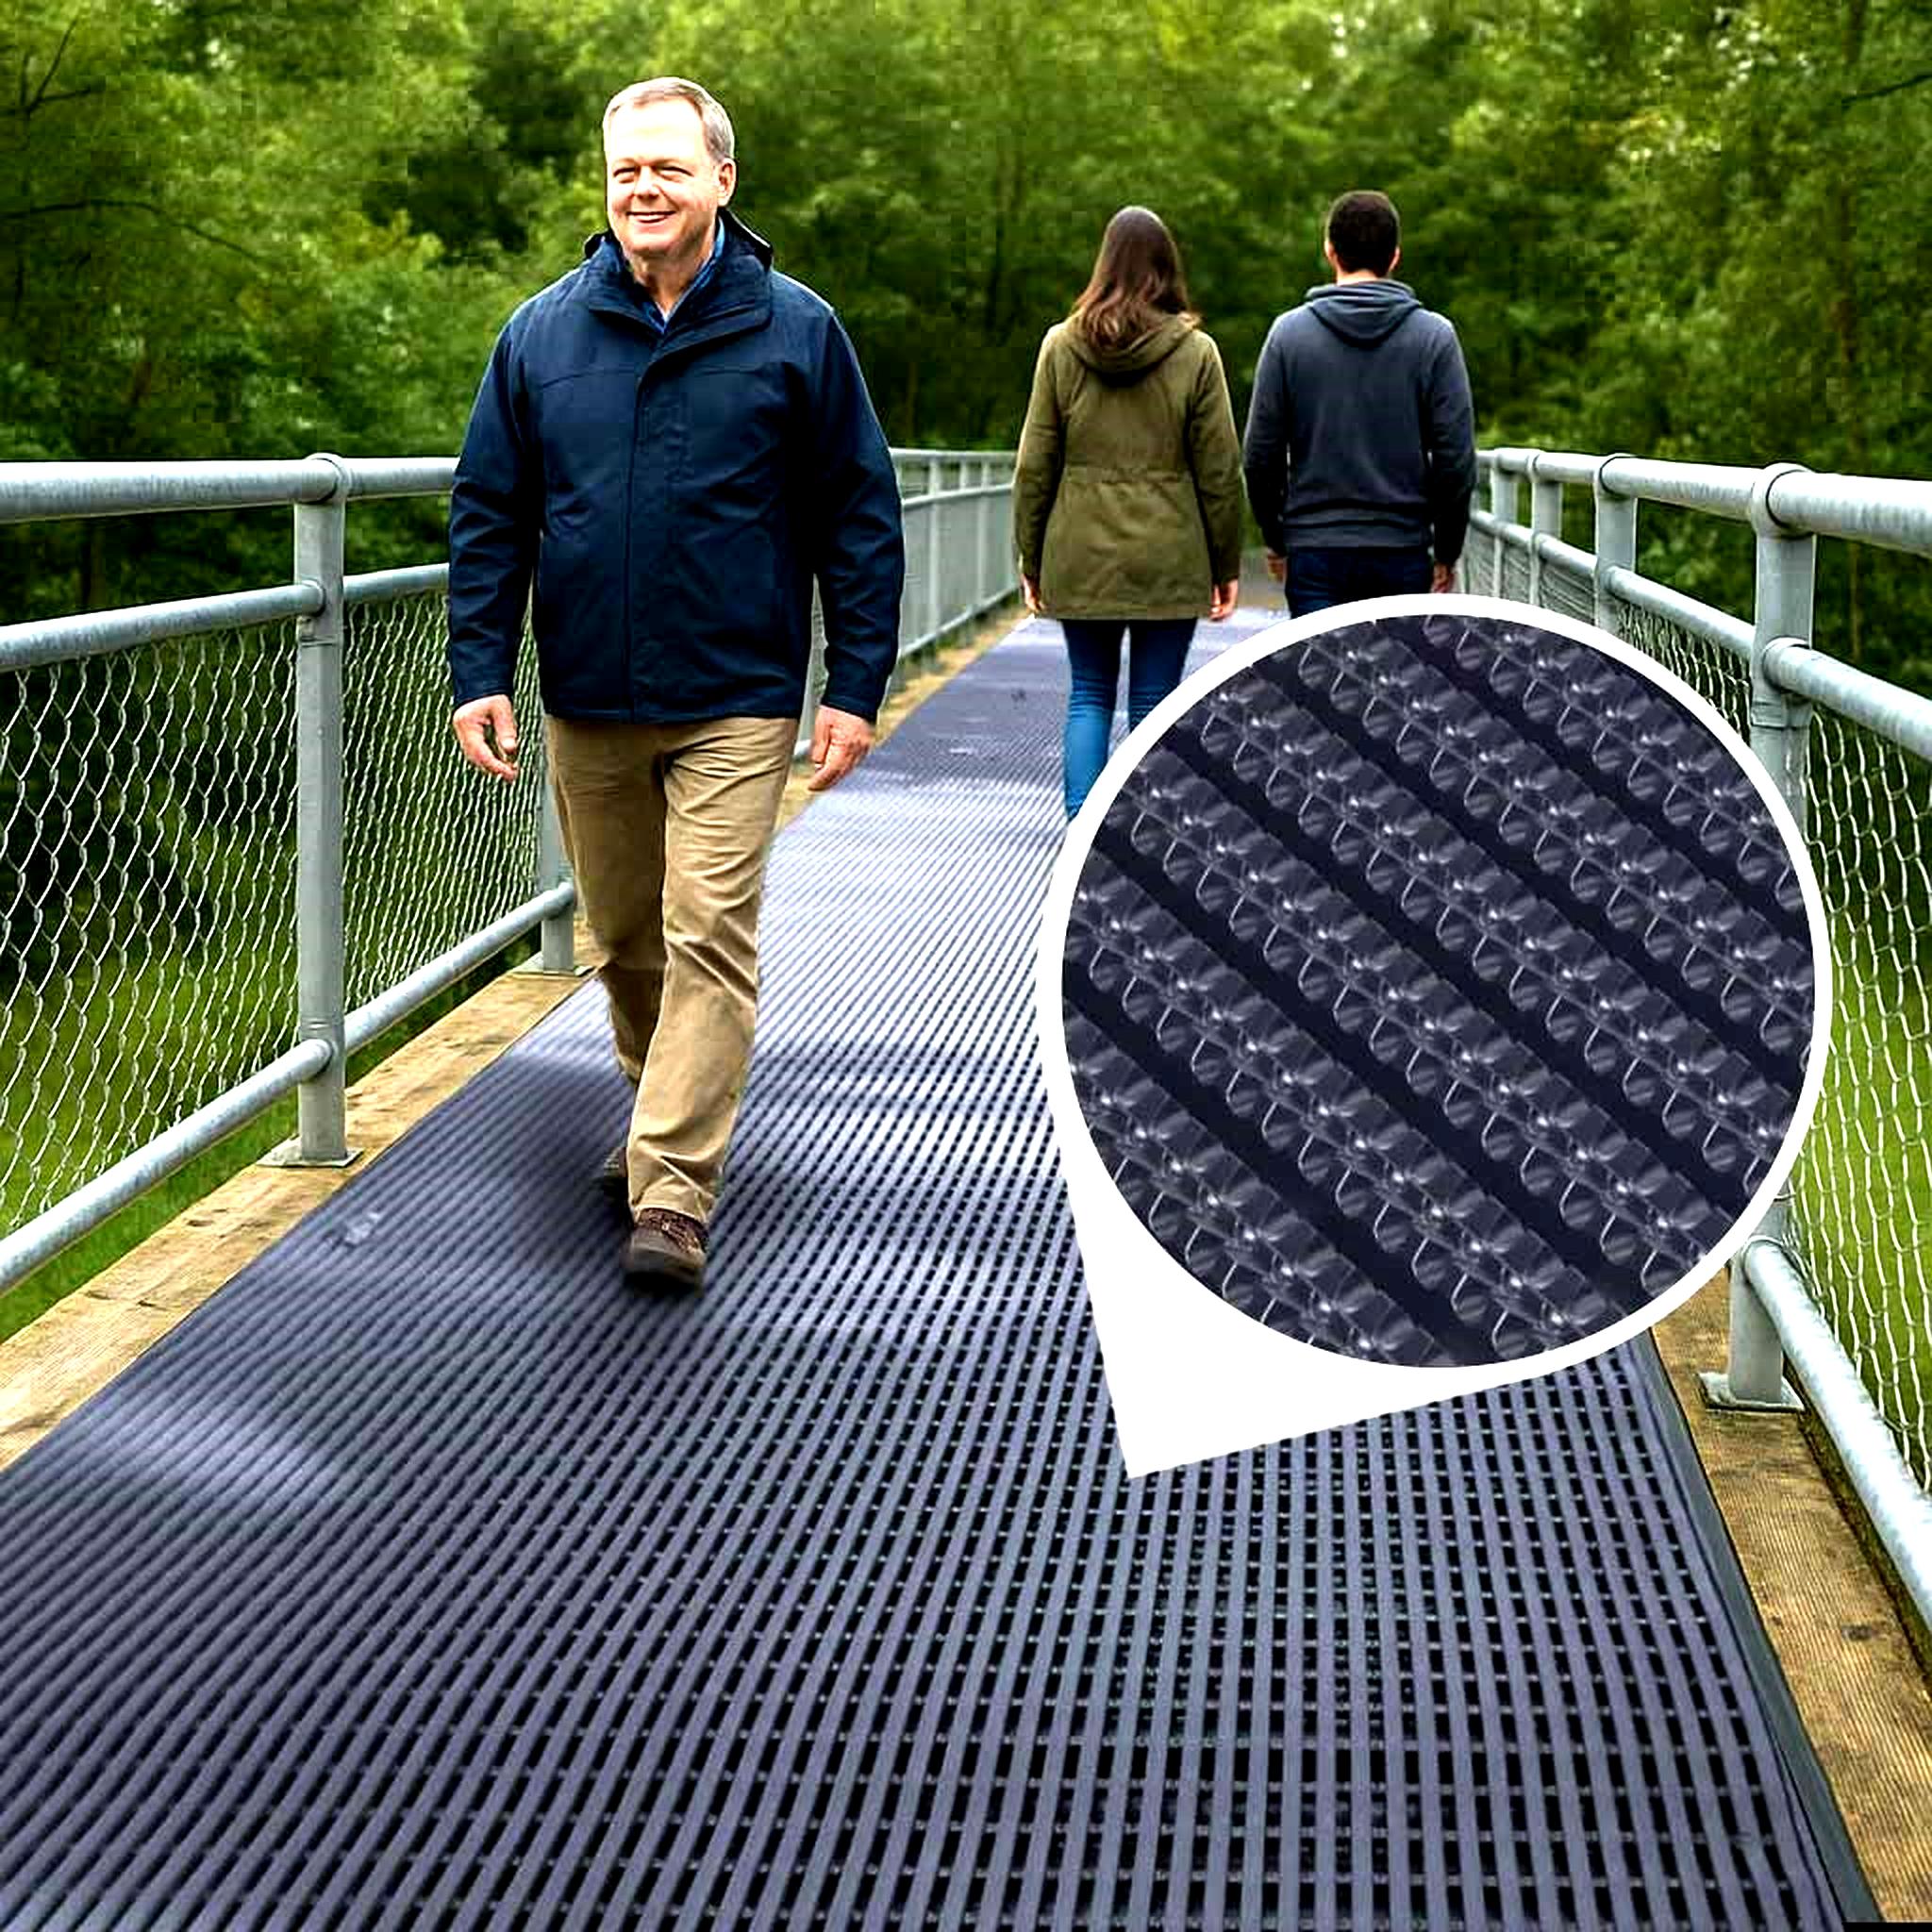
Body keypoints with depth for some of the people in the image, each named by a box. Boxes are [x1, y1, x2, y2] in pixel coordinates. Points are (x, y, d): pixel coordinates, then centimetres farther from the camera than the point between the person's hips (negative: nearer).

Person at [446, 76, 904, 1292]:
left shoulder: (794, 330, -3)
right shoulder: (542, 334, 4)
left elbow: (861, 517, -1)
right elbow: (489, 515, 7)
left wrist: (856, 687, -6)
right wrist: (481, 675, -2)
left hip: (735, 703, -3)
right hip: (588, 703, 4)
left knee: (709, 940, -10)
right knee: (625, 939, 15)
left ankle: (673, 1196, -10)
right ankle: (668, 1113, 38)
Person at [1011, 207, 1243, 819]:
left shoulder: (1061, 346, 0)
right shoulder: (1195, 352, -4)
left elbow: (1034, 465, 2)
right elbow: (1219, 469, -2)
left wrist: (1031, 558, 10)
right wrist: (1226, 564, 6)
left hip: (1081, 560, 1)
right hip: (1169, 561, -1)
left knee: (1089, 694, 12)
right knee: (1154, 702, 5)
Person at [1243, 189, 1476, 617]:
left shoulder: (1289, 332, 0)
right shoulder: (1434, 336, 0)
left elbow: (1261, 455, 2)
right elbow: (1456, 458, -1)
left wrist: (1276, 540, 15)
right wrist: (1446, 553, 10)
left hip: (1314, 552, 0)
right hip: (1404, 551, 0)